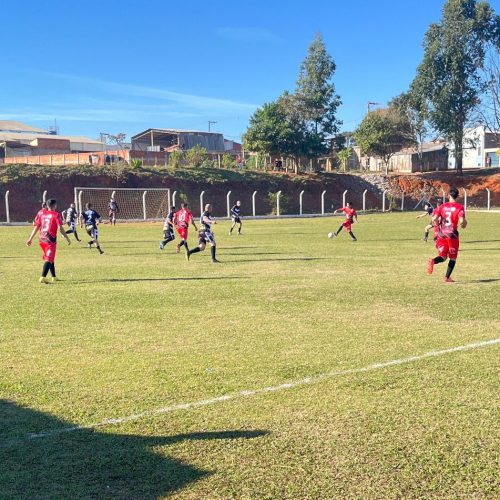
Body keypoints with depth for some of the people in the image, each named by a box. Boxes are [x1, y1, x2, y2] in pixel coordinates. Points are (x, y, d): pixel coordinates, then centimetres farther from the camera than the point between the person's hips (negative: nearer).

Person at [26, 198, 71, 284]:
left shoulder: (41, 213, 8)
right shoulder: (56, 214, -6)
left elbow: (36, 227, 9)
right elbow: (60, 228, -12)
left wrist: (30, 238, 14)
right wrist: (67, 238, -5)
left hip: (42, 239, 6)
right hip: (50, 239, -6)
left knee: (50, 258, 20)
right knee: (49, 259, -7)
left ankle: (54, 277, 28)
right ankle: (43, 277, -21)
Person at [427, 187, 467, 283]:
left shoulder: (442, 206, 5)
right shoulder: (460, 207, -5)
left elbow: (434, 219, -3)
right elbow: (461, 221, -17)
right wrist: (464, 224, 6)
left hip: (441, 234, 3)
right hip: (452, 235, -3)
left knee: (443, 256, 7)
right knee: (453, 257, 13)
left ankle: (433, 261, -25)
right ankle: (447, 277, 11)